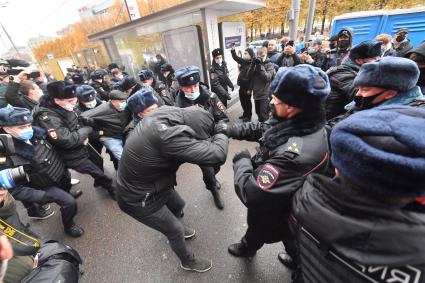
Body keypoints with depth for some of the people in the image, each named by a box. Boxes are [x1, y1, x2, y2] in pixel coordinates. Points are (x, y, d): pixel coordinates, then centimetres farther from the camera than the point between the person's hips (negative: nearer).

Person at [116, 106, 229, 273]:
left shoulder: (166, 112, -16)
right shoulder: (169, 137, -43)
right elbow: (217, 155, -42)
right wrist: (222, 134, -21)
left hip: (147, 181, 8)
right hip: (137, 198, -7)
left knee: (178, 205, 29)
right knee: (176, 230, 15)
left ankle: (174, 231, 62)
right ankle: (188, 261, 47)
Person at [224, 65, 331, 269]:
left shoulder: (296, 153, -45)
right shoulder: (305, 124, -16)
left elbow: (251, 193, -41)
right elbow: (261, 128, -3)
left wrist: (242, 161, -24)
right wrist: (229, 130, -5)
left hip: (271, 213, -5)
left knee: (257, 232, 29)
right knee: (291, 238, 34)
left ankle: (247, 249, 63)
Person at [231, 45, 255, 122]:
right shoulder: (243, 61, 7)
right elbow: (235, 58, 16)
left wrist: (250, 89, -20)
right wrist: (233, 50, 0)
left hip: (247, 87, -7)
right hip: (242, 86, 7)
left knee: (247, 101, 7)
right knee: (242, 101, 17)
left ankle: (249, 116, 24)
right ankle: (245, 114, 36)